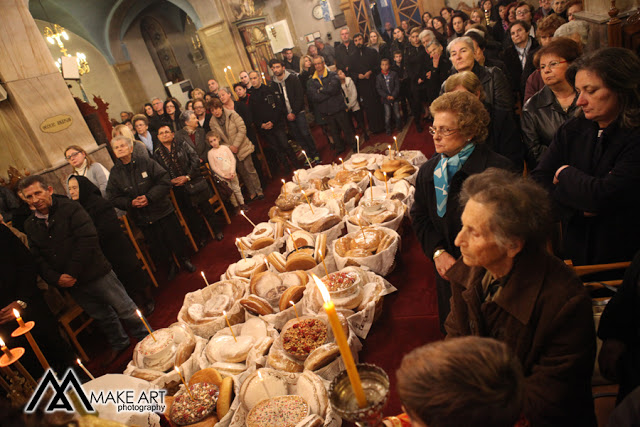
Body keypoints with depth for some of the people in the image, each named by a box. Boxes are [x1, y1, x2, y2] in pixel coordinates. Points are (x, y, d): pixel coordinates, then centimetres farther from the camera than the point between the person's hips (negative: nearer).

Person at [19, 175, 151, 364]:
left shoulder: (70, 208, -11)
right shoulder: (30, 225, 7)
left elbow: (88, 239, -19)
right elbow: (37, 258, 5)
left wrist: (73, 273, -18)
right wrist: (55, 278, -12)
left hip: (97, 274, -5)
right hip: (70, 284, 6)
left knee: (125, 309, 3)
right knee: (102, 316, 20)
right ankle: (118, 344, 41)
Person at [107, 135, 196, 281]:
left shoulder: (146, 163, -7)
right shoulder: (115, 173, 0)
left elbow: (165, 182, -12)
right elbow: (113, 198, -1)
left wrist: (149, 197, -22)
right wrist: (130, 203, -18)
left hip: (162, 211, -2)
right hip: (141, 218, 2)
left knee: (175, 238, 9)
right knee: (156, 246, 11)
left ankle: (184, 259, 36)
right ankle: (170, 265, 36)